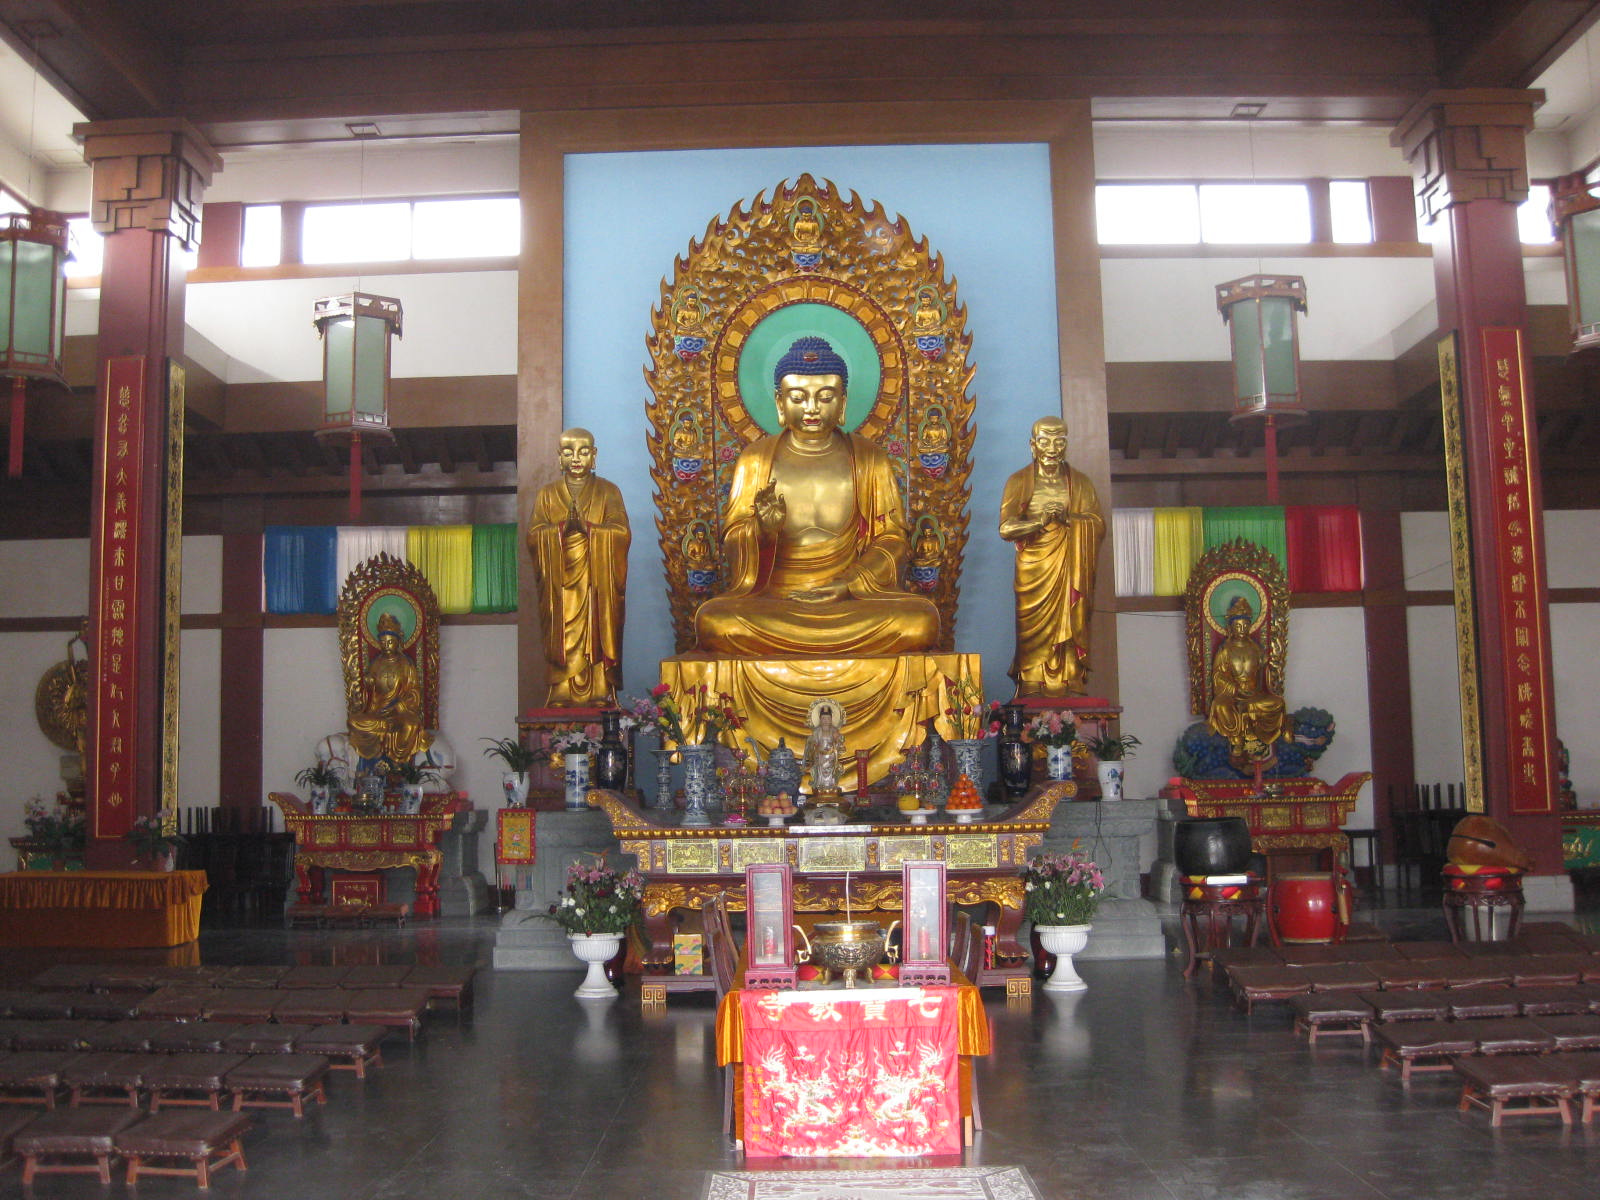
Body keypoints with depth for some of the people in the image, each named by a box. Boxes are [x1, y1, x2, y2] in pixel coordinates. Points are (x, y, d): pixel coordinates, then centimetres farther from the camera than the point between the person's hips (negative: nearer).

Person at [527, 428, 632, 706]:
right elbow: (534, 536, 2)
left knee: (596, 638, -5)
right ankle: (562, 696, -2)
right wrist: (561, 528, -16)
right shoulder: (547, 494, 14)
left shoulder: (608, 492, 10)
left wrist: (587, 526, -16)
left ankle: (600, 695, -3)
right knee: (563, 639, -4)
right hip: (559, 586, 1)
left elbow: (622, 533, -2)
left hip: (598, 584, -1)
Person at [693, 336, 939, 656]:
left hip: (853, 597, 1)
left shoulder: (869, 460, 9)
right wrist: (762, 530, -18)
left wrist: (846, 585, -11)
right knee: (713, 621, -33)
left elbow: (893, 538, 7)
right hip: (772, 600, -1)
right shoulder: (755, 459, 9)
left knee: (921, 620, -30)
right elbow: (733, 542, 7)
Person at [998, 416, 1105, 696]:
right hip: (1034, 568, -1)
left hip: (1071, 569, 1)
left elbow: (1098, 527, 2)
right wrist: (1040, 521, -18)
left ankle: (1070, 684, -4)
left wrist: (1067, 518, -12)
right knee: (1034, 628, -8)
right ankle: (1033, 686, -7)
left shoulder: (1079, 482, 12)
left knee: (1070, 625, -5)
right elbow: (1006, 528, -5)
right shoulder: (1019, 482, 7)